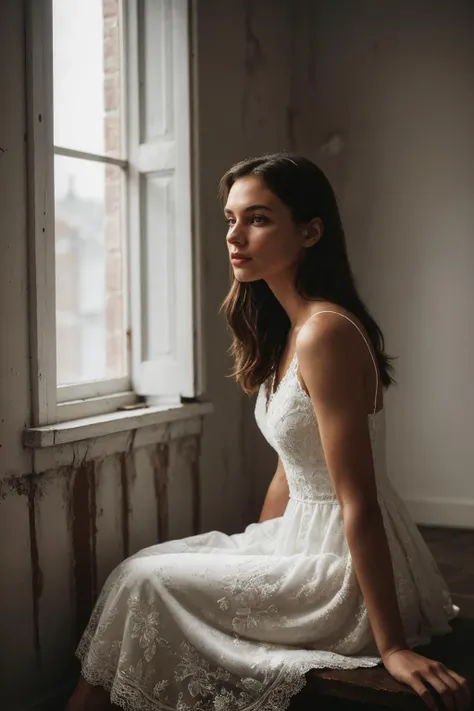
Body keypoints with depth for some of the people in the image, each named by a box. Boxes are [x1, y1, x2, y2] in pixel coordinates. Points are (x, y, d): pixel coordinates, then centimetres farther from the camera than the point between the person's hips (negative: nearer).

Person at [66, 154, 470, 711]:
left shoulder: (325, 332, -22)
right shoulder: (288, 329, 8)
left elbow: (359, 502, -23)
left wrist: (392, 647, -20)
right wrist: (252, 553, 21)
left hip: (347, 567, -9)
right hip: (305, 537, 9)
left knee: (141, 580, -3)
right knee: (150, 560, 11)